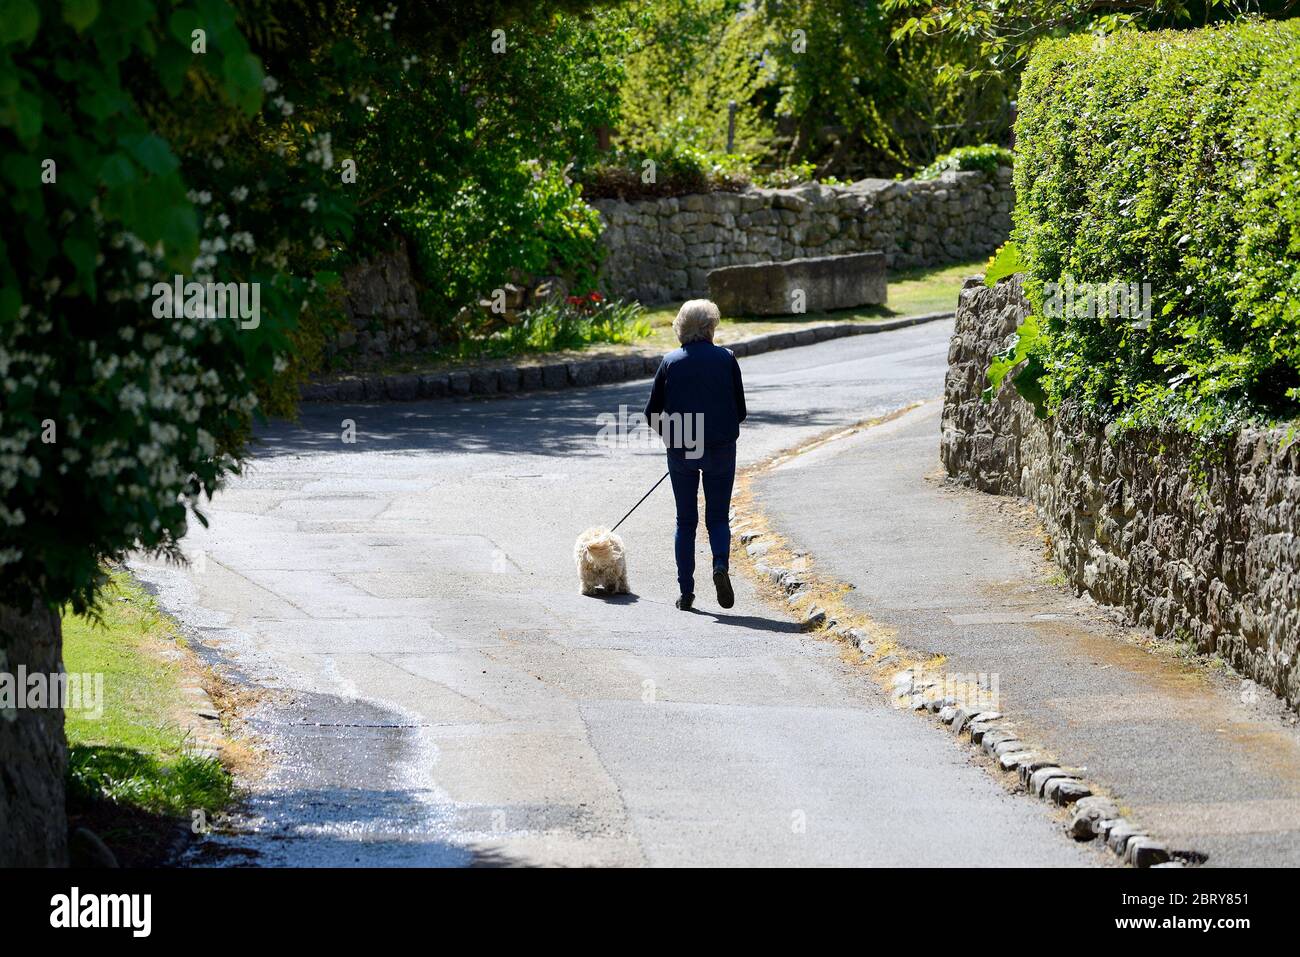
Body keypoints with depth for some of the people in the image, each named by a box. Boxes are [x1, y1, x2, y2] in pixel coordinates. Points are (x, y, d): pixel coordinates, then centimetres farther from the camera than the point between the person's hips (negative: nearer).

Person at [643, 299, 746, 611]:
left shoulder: (671, 362, -1)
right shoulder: (726, 360, -2)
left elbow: (652, 412, 2)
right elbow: (740, 411, 2)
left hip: (681, 452, 1)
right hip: (721, 450, -1)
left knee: (685, 520, 11)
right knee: (718, 517, 9)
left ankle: (686, 591, 8)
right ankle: (721, 564, -21)